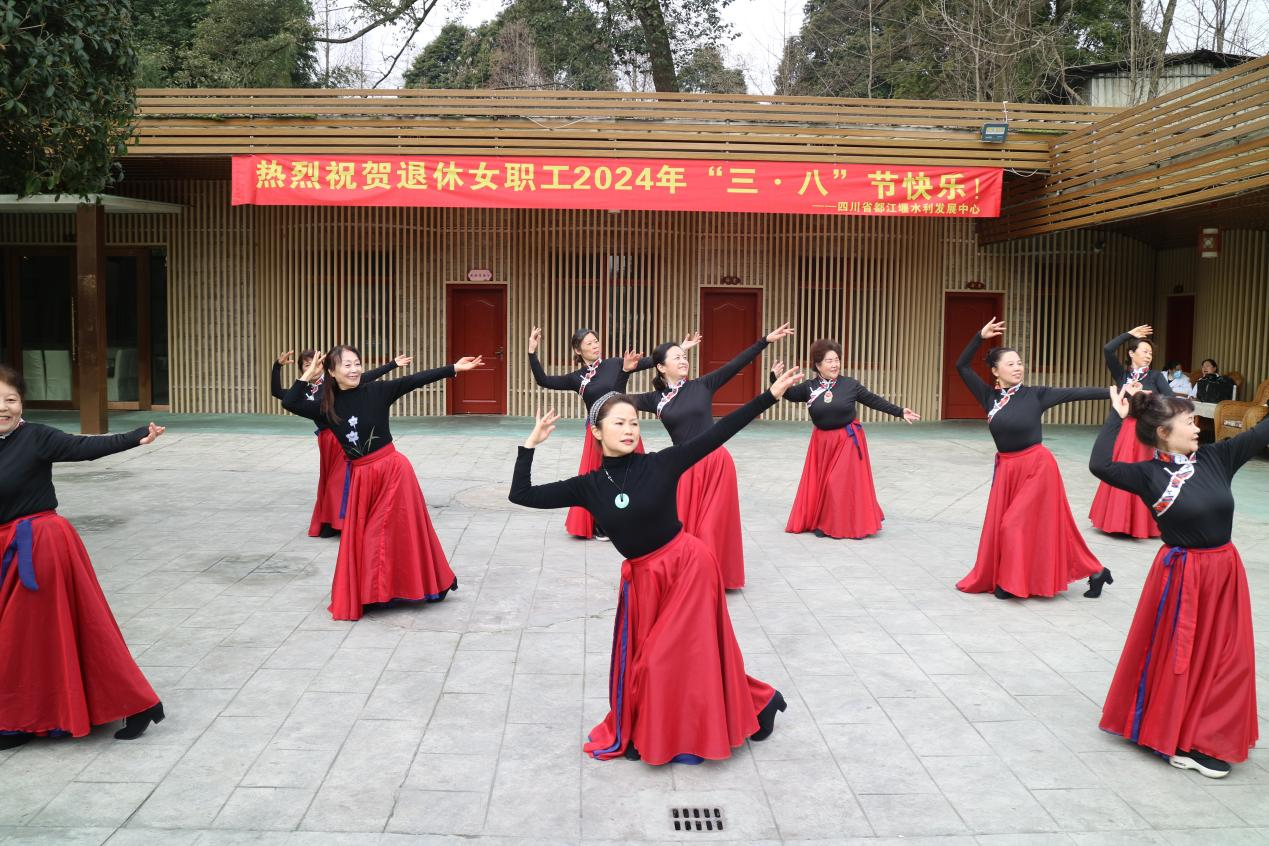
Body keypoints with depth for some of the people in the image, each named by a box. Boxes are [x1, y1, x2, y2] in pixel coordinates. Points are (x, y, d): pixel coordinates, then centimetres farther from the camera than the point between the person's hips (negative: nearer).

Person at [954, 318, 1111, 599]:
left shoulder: (1035, 394, -6)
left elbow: (1074, 393, -10)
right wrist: (980, 337, -6)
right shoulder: (990, 396, 2)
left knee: (1017, 524, -2)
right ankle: (1001, 579, 21)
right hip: (1005, 468, 4)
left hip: (1036, 466, -4)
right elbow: (961, 367, 2)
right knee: (999, 524, 6)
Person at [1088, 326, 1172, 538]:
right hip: (1125, 429, 2)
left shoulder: (1156, 376, 2)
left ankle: (1143, 522, 8)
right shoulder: (1122, 374, 5)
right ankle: (1120, 519, 14)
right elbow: (1108, 350, -8)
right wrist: (1129, 334, -2)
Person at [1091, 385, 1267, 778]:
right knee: (1175, 657, 7)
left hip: (1224, 572, 6)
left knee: (1224, 658, 12)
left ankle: (1204, 739, 28)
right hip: (1181, 576, -5)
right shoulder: (1149, 474, -13)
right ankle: (1171, 736, 24)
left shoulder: (1215, 457, 0)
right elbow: (1100, 465, -29)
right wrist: (1117, 415, -22)